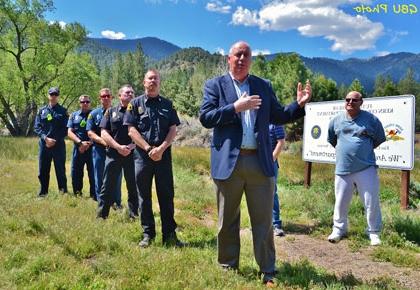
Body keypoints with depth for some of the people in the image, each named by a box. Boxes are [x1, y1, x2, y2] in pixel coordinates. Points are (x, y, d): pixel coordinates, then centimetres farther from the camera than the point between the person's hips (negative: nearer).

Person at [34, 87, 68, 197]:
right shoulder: (41, 111, 11)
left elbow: (66, 129, -1)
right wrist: (45, 138, -11)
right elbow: (37, 127, 5)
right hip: (44, 144, 3)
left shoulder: (63, 111, 4)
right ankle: (43, 191, 20)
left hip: (59, 145, -3)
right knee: (43, 169, 8)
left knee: (60, 169, 0)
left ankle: (63, 191, 9)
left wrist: (55, 140, -11)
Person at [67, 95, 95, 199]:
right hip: (78, 148, 3)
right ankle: (77, 194, 23)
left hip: (92, 148, -3)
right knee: (76, 173, 8)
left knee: (93, 173, -1)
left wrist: (89, 143, -13)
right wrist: (80, 142, -12)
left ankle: (94, 196, 8)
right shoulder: (74, 115, 11)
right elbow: (70, 132, 3)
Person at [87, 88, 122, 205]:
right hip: (99, 150, 0)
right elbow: (90, 133, -1)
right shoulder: (94, 114, 7)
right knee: (99, 179, 6)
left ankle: (117, 203, 16)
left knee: (116, 178, 5)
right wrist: (103, 141, -17)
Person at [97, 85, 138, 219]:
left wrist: (133, 145, -14)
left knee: (133, 187, 6)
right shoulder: (111, 112, 8)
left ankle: (134, 215, 17)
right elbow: (104, 133, 1)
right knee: (107, 187, 3)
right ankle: (101, 215, 11)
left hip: (132, 154, 0)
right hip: (113, 154, 0)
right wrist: (118, 147, -12)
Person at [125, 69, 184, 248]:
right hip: (142, 156, -1)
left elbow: (173, 129, 3)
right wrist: (149, 149, -12)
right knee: (144, 196, 5)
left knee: (166, 195, 3)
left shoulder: (167, 104, 11)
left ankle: (169, 235, 10)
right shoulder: (136, 104, 6)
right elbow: (131, 130, -2)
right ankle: (147, 234, 15)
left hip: (164, 155, 1)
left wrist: (161, 148, -11)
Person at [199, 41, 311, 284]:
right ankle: (228, 268, 27)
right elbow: (205, 118, -7)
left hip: (260, 162, 2)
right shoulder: (215, 85, 5)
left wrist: (300, 105, -1)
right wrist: (235, 107, -16)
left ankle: (268, 273, 17)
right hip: (228, 162, -1)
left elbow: (278, 116, 14)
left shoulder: (264, 86, 13)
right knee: (228, 220, 12)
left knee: (263, 220, 6)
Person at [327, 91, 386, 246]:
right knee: (340, 202, 10)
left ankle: (374, 232, 18)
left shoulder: (371, 119, -3)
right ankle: (339, 229, 27)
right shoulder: (336, 121, 4)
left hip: (366, 169, -2)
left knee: (372, 202, 3)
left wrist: (364, 150, 10)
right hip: (342, 169, 2)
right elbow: (331, 140, 21)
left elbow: (379, 140, 9)